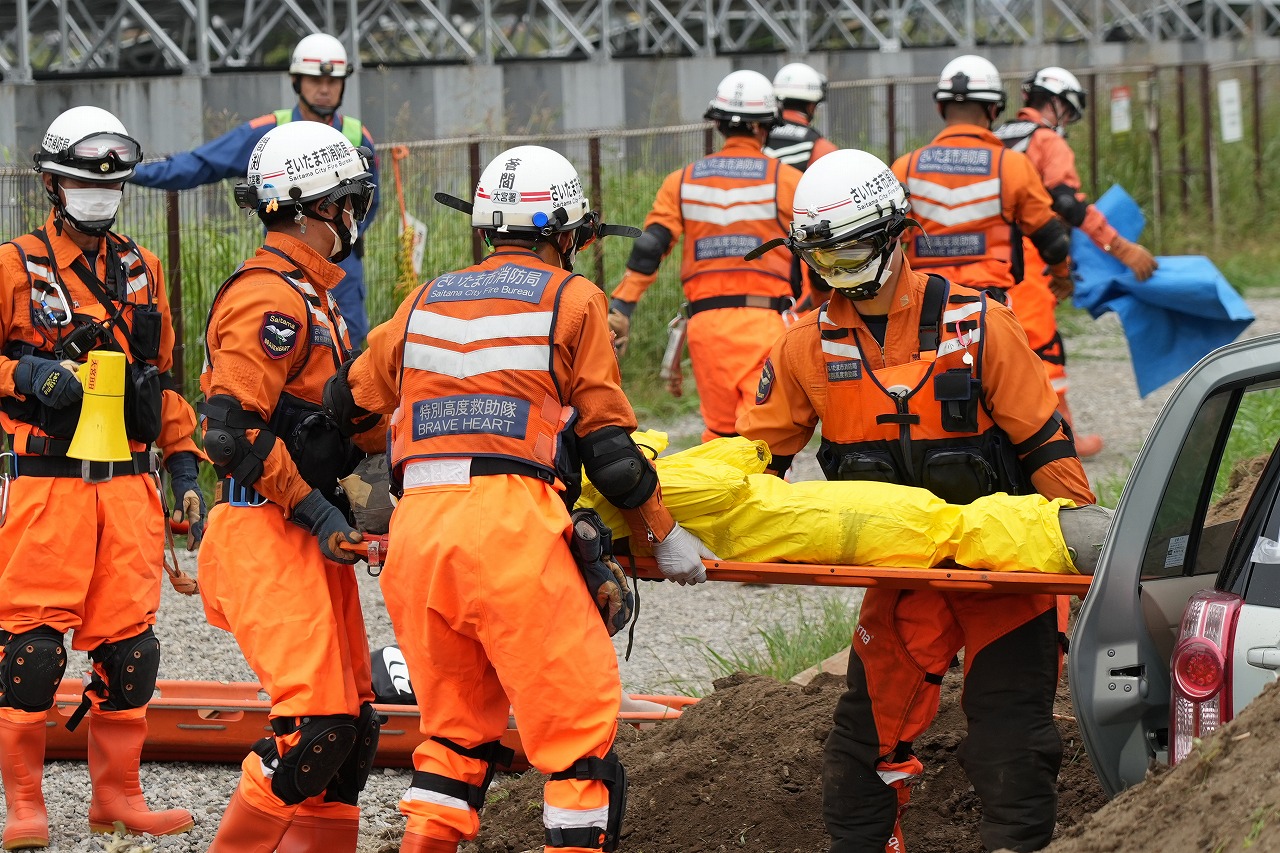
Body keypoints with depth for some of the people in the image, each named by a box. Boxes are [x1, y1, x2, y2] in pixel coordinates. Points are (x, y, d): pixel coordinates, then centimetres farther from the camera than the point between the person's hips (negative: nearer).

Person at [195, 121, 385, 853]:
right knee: (316, 725, -16)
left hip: (310, 532, 10)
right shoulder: (271, 299, -14)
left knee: (352, 722, 9)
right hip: (268, 536, -10)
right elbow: (233, 431, -22)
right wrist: (316, 514, -18)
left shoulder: (310, 295, 19)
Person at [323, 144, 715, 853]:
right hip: (510, 528, -6)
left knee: (455, 728, 17)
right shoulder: (571, 300, 7)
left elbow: (347, 403, 28)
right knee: (581, 728, -1)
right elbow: (608, 446, 2)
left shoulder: (428, 301, 21)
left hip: (415, 529, 6)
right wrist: (663, 534, 12)